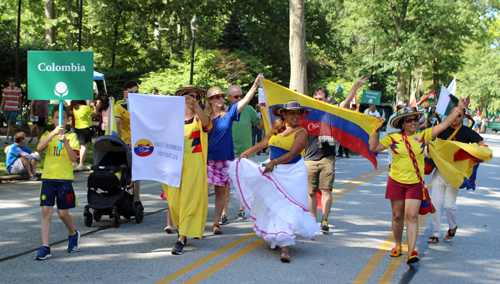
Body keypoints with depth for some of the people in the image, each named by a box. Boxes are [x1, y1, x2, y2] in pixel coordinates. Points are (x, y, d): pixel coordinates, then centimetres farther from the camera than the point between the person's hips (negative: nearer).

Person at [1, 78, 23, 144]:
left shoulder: (18, 90, 1)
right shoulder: (5, 90, 3)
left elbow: (20, 100, 11)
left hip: (14, 110, -2)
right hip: (6, 109, 2)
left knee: (10, 123, -15)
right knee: (9, 124, 9)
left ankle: (7, 138, -16)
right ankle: (12, 137, 23)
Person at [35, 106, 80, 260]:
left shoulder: (71, 136, 4)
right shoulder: (48, 135, 10)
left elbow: (74, 158, -8)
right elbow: (39, 147, -12)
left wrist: (64, 141, -20)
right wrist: (54, 133, -22)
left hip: (65, 179, -2)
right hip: (48, 178, 2)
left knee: (63, 213, 3)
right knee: (46, 211, -5)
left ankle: (73, 234, 32)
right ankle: (45, 247, -1)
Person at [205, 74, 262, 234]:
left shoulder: (228, 113, 3)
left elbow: (245, 100, -6)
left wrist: (255, 85, -17)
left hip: (224, 159, 2)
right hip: (207, 159, -2)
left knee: (221, 193, 9)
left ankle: (216, 224, 21)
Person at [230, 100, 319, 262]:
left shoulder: (301, 132, -8)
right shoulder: (276, 129, 8)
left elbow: (293, 153, -21)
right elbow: (263, 143, 23)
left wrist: (275, 162, -34)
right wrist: (246, 153, 30)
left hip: (292, 174, -5)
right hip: (274, 172, 5)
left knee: (287, 208, -10)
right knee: (271, 205, 7)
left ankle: (285, 247, -13)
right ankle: (274, 239, 21)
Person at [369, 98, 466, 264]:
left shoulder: (423, 135, 2)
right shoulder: (393, 138, -2)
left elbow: (443, 125, 0)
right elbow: (373, 148, -7)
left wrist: (459, 109, -2)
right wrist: (376, 130, -13)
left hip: (415, 183, 0)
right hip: (396, 182, 0)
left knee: (412, 216, -9)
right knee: (397, 216, 9)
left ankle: (412, 251, -10)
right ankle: (397, 245, 26)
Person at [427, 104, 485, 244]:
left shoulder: (467, 132, -4)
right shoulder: (442, 129, 3)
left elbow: (482, 147, -10)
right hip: (439, 171, 3)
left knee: (449, 204, -2)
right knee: (436, 202, 0)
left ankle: (453, 226, 29)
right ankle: (435, 234, 13)